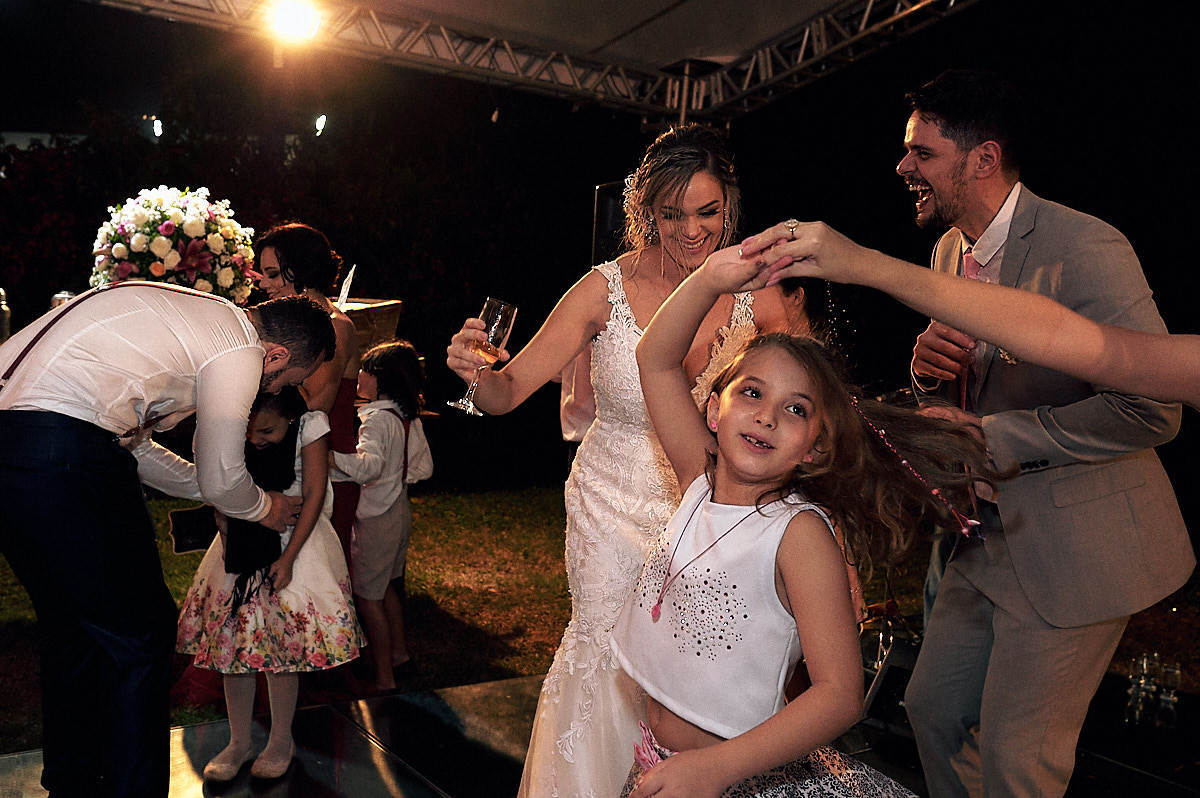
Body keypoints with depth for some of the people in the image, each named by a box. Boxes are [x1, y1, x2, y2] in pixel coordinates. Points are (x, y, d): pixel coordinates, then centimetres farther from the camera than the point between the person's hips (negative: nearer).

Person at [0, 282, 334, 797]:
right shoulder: (240, 350, -7)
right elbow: (221, 481, -1)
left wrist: (219, 489, 31)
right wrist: (263, 507, 21)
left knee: (72, 623, 23)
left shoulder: (192, 313, 21)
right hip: (62, 459, -10)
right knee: (139, 634, 4)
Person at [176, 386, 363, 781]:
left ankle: (281, 741, 20)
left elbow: (313, 495, -12)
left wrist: (287, 559, -14)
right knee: (232, 641, 5)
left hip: (295, 538, -3)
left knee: (282, 643, 0)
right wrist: (229, 546, -10)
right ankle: (239, 742, 23)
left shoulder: (310, 424, -17)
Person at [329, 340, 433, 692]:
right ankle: (399, 651, 38)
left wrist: (328, 457, -52)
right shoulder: (410, 417, 2)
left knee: (368, 597, 4)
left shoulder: (377, 419, -23)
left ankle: (384, 679, 11)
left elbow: (369, 464, -41)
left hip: (377, 518, -8)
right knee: (386, 586, 24)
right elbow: (424, 468, 10)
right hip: (400, 509, 9)